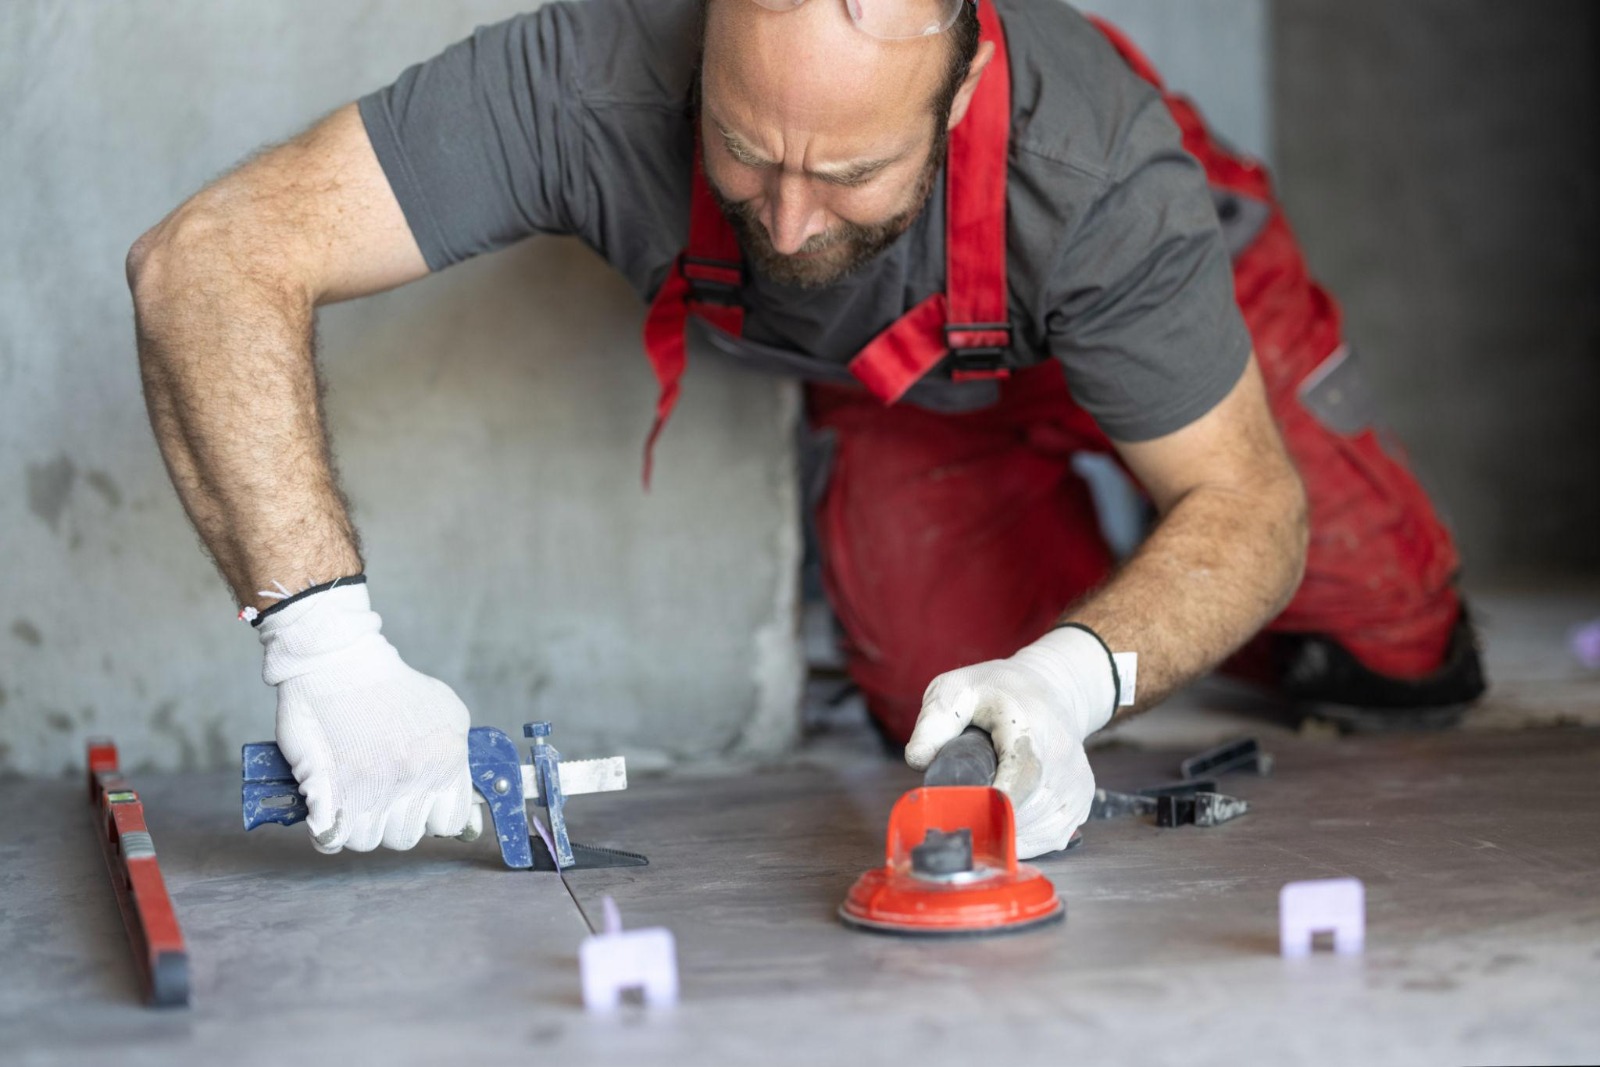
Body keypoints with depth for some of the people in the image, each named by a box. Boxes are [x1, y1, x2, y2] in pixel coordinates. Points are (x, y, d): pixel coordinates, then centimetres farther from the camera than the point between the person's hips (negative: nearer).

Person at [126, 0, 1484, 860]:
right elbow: (210, 260, -45)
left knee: (1392, 657, -6)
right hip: (902, 386, 2)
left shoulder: (1097, 171, -44)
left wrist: (1073, 678, -51)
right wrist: (326, 638, -55)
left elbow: (1245, 507, -31)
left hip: (1171, 303, -1)